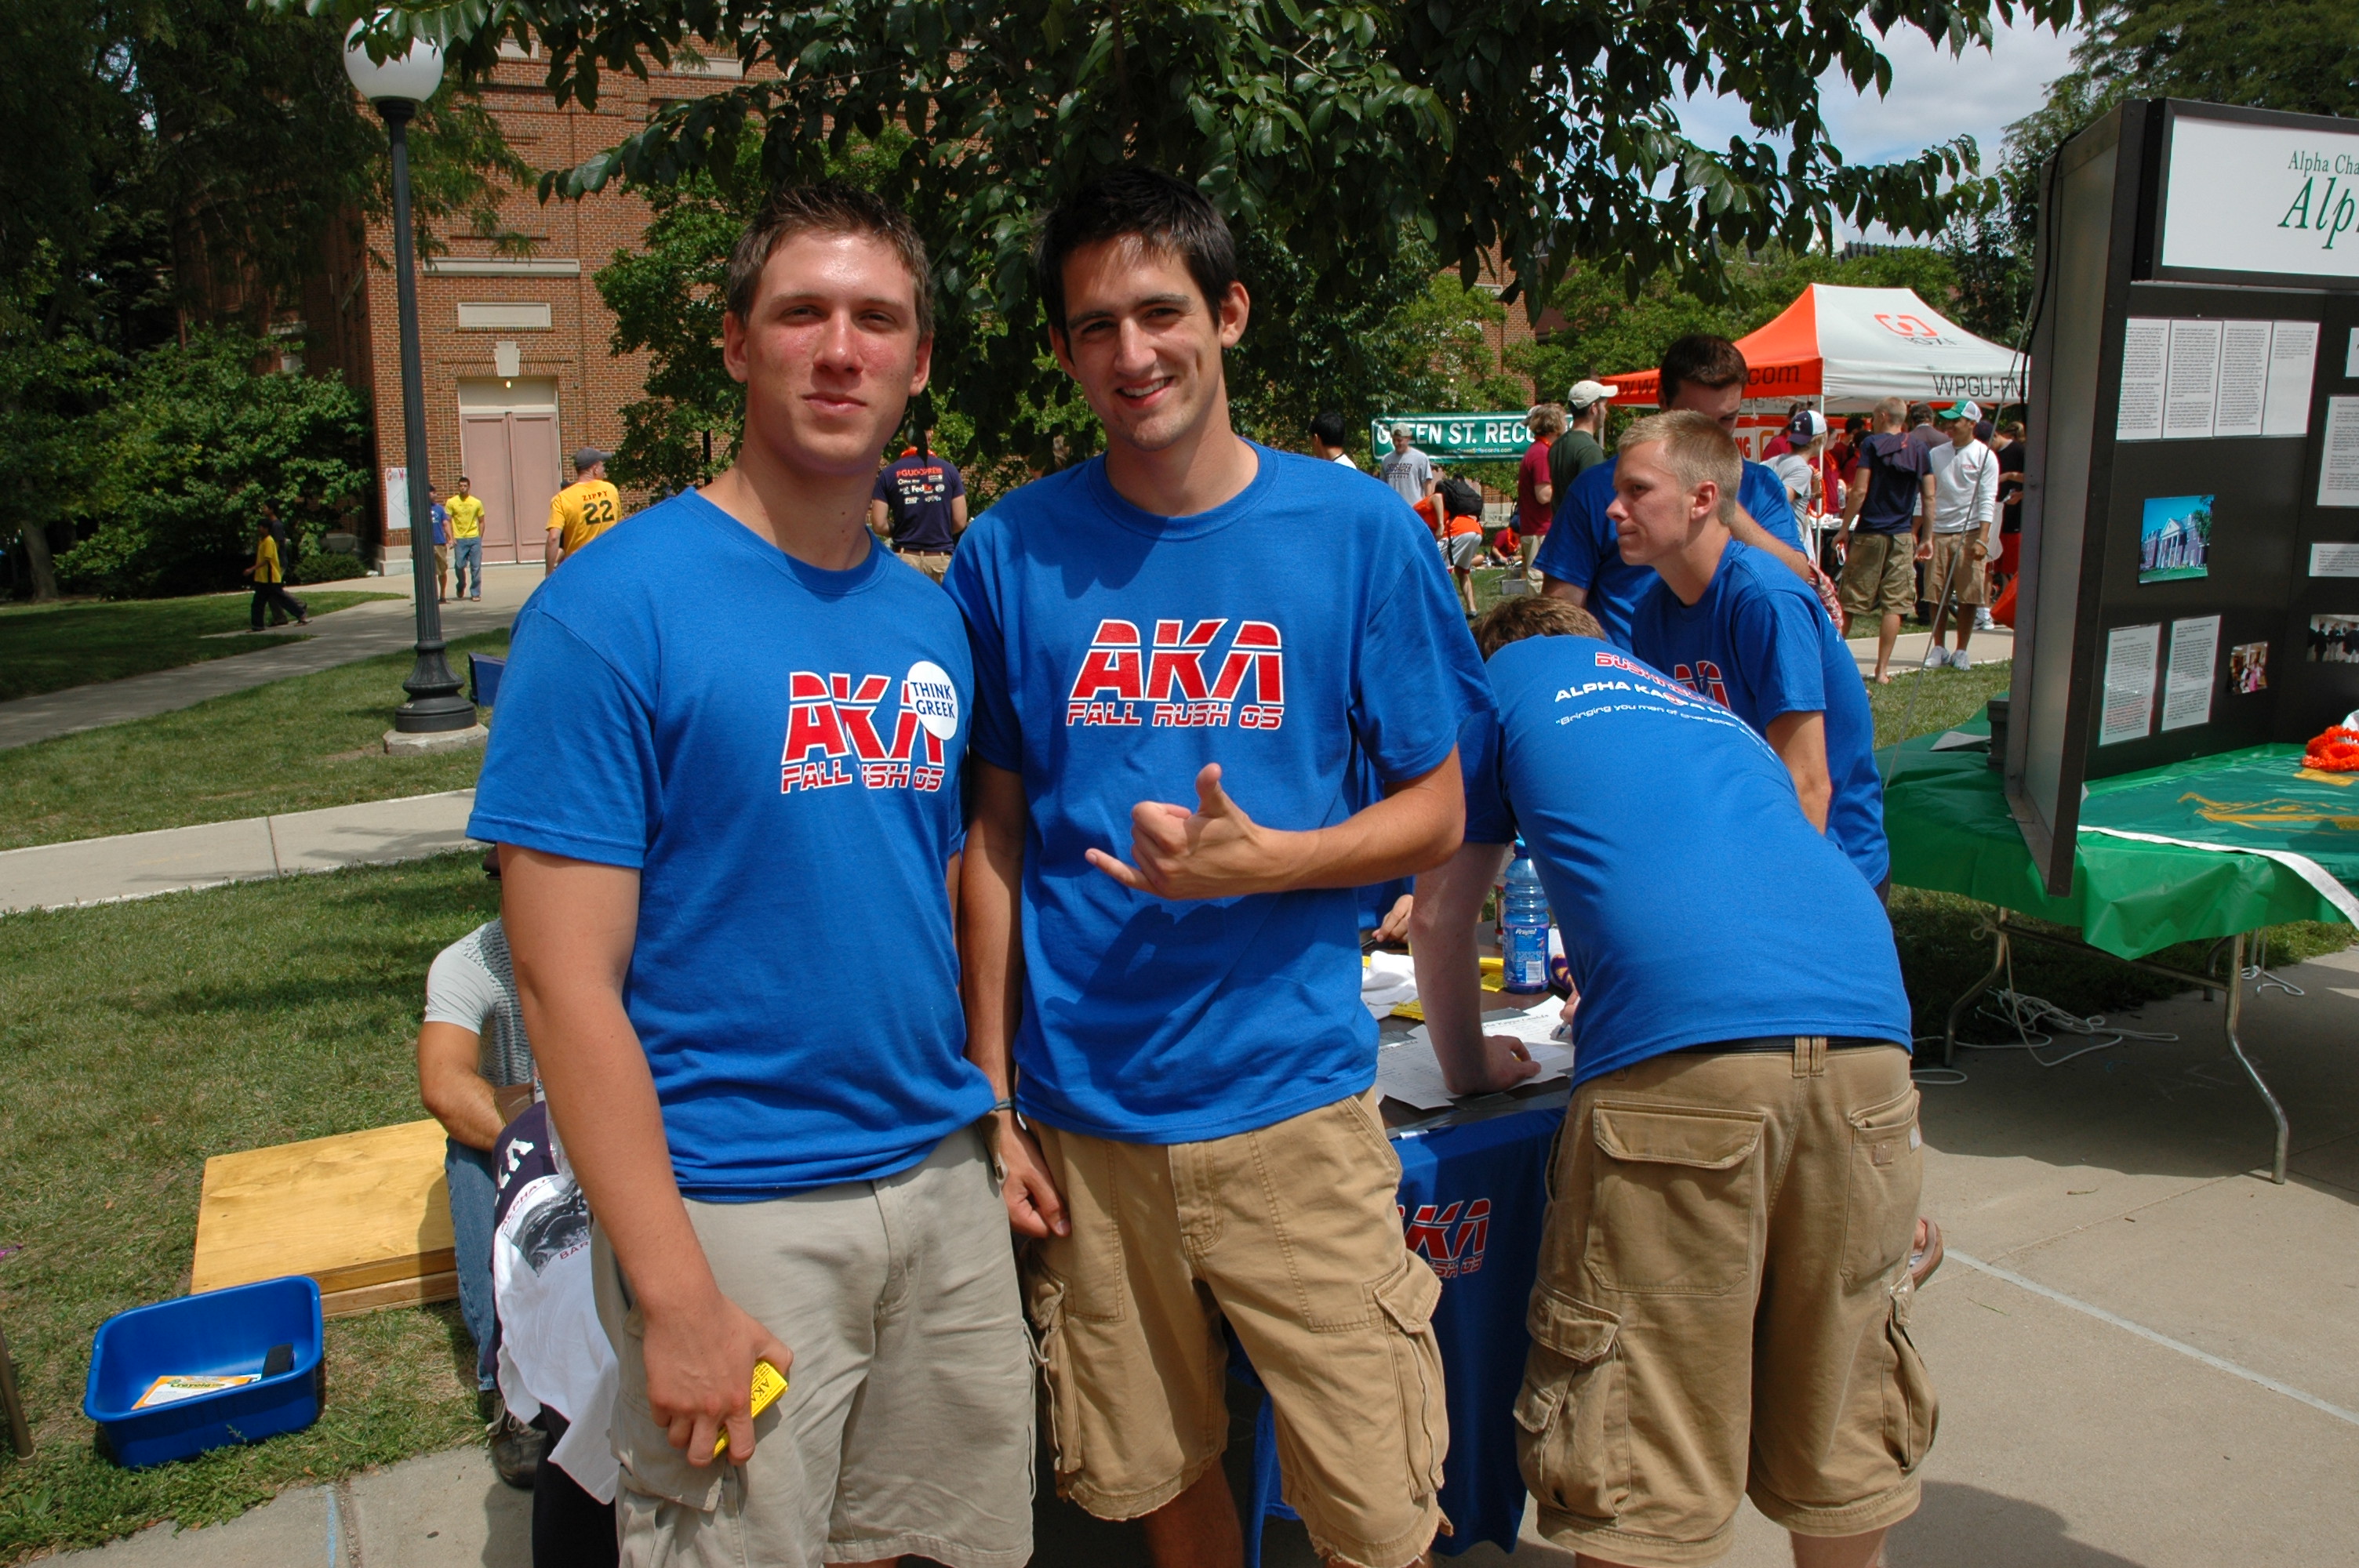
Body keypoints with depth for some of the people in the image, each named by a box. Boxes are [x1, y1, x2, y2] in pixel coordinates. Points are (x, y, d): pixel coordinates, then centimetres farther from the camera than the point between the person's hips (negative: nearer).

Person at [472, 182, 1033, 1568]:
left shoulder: (931, 618, 6)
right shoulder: (616, 606, -13)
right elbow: (567, 978, -15)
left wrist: (992, 1126, 8)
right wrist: (676, 1295, -16)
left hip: (941, 1186, 6)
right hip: (732, 1212, -5)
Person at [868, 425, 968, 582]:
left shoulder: (889, 473, 2)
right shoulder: (948, 470, 2)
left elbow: (879, 525, -1)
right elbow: (960, 522, 2)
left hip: (905, 558, 0)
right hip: (941, 558, 0)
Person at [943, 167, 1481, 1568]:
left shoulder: (1354, 529, -3)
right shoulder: (1014, 550, 0)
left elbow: (1437, 814, 2)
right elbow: (996, 836, 6)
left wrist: (1257, 860, -17)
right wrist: (993, 1098, 4)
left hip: (1295, 1097, -1)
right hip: (1085, 1114, 2)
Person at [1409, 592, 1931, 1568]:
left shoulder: (1511, 677, 22)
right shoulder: (1708, 711, 36)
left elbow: (1438, 920, 23)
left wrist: (1468, 1068, 38)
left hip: (1683, 1051, -6)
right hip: (1866, 1043, 6)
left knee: (1638, 1474, 3)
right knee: (1844, 1432, 20)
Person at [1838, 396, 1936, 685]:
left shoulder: (1872, 444, -4)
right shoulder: (1919, 451, 7)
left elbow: (1860, 491, -12)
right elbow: (1929, 497, 6)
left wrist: (1845, 527, -5)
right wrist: (1927, 537, 12)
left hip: (1869, 533, -3)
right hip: (1903, 537, 3)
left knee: (1849, 601, 5)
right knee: (1894, 605, 3)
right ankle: (1882, 670, 2)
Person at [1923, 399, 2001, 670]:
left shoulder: (1984, 456, -1)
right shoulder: (1936, 454, 10)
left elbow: (1988, 501, -6)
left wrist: (1983, 538, -15)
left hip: (1969, 533, -3)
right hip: (1938, 531, 3)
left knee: (1968, 596, 0)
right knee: (1937, 594, 3)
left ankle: (1962, 651, 9)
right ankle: (1937, 648, 14)